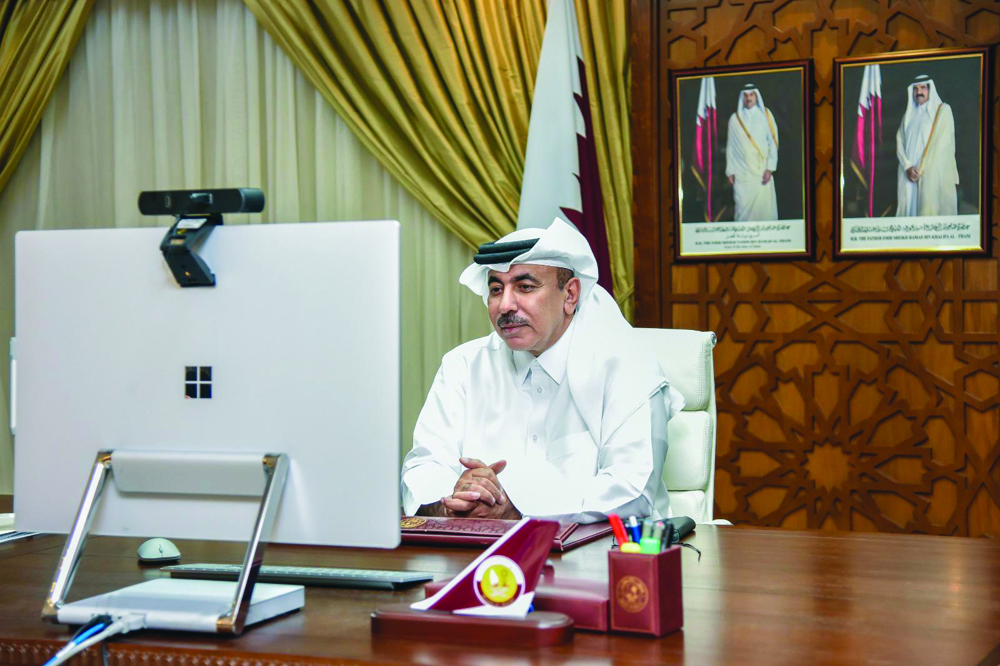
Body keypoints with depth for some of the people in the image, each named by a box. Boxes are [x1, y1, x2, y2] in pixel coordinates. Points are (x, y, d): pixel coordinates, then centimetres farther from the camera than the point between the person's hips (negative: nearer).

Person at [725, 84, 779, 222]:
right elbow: (730, 146, 8)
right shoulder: (735, 118, 7)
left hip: (762, 169, 0)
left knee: (764, 204, -5)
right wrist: (730, 171, 3)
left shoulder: (765, 115, 4)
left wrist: (770, 168, -7)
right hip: (742, 171, 1)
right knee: (743, 205, -5)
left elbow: (773, 142, 1)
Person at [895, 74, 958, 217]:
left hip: (933, 172, -4)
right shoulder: (909, 115, 18)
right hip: (909, 174, 4)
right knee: (909, 208, -3)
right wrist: (908, 167, -8)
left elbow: (941, 142, -4)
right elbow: (900, 142, 9)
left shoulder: (943, 110, 4)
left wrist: (921, 169, -8)